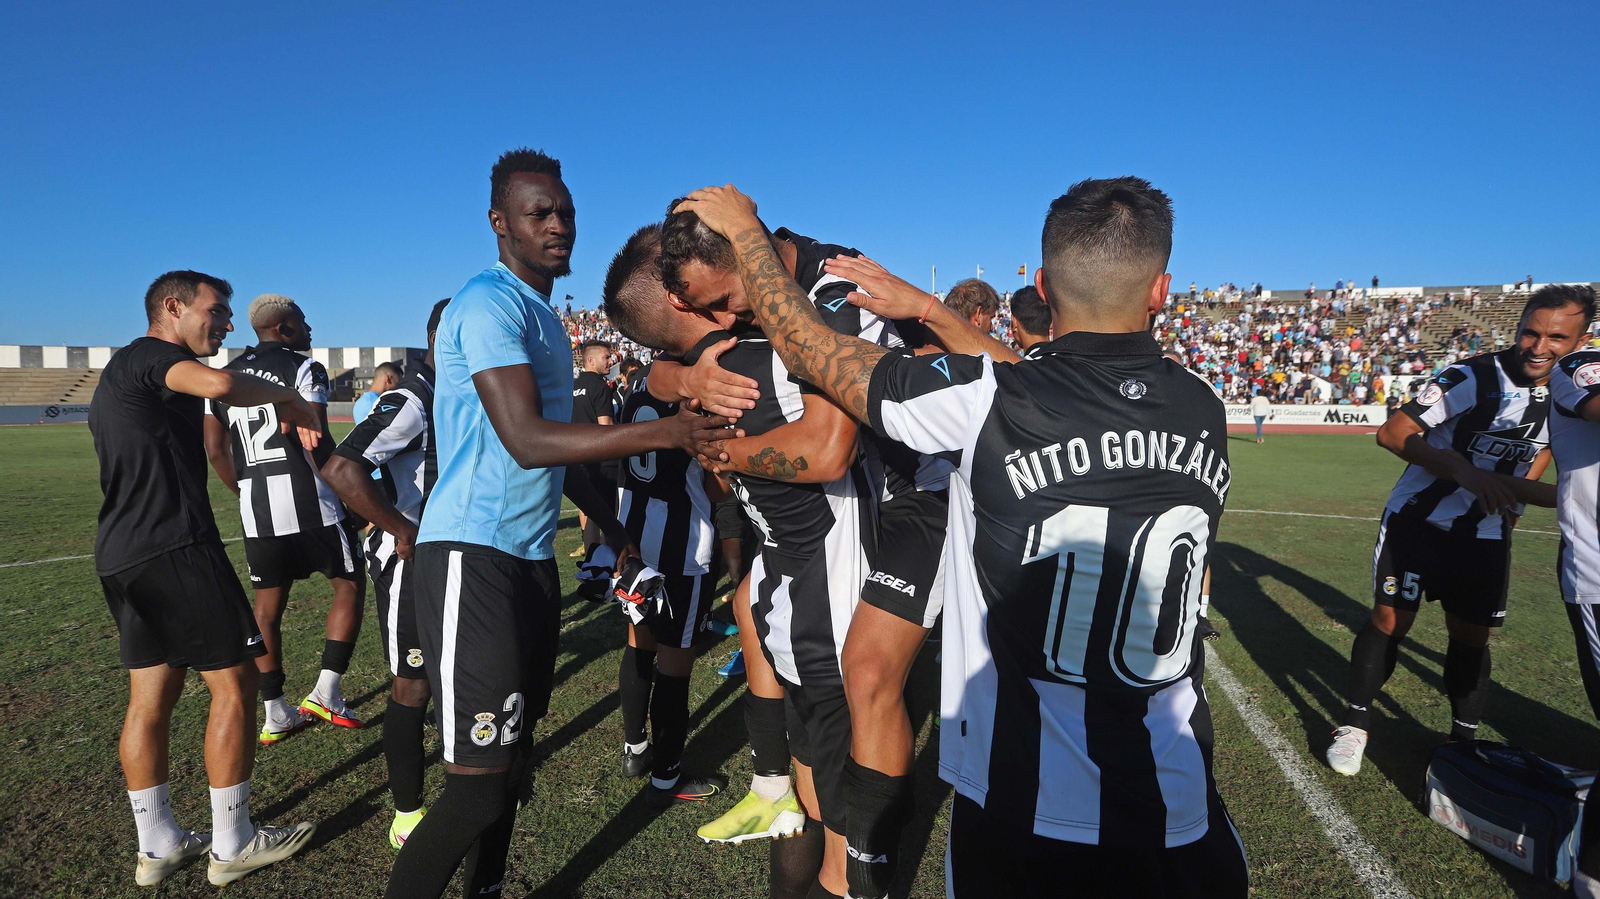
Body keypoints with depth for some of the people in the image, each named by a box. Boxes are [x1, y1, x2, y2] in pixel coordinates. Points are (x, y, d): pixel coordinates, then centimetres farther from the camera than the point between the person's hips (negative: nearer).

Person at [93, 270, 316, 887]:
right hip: (175, 548, -10)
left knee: (151, 696, 13)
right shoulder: (149, 354, -6)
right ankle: (233, 845, 7)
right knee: (235, 684, -2)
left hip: (122, 556, 10)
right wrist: (289, 399, -12)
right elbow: (220, 384, -29)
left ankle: (157, 846, 22)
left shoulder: (120, 374, 24)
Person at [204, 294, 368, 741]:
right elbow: (317, 443, -13)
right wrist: (347, 492, -3)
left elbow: (215, 450, 13)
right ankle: (325, 693, 3)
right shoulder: (304, 368, -5)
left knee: (268, 604, 13)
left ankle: (275, 713, 20)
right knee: (350, 584, 9)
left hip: (256, 508, 6)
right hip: (307, 501, -6)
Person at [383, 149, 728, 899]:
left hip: (533, 559, 9)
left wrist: (608, 522, 26)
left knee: (512, 758, 17)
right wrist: (663, 433, -26)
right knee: (479, 785, -7)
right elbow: (526, 440, -24)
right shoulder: (490, 304, -12)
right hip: (474, 559, -9)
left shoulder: (544, 316, 17)